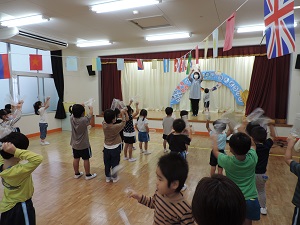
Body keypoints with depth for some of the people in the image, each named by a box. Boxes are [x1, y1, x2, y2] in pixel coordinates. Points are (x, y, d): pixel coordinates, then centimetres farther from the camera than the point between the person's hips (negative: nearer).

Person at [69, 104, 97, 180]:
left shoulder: (72, 118, -12)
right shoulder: (84, 120, -26)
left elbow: (74, 113, 10)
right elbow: (90, 114, -10)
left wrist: (80, 106, 17)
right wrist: (91, 108, 9)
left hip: (75, 144, 6)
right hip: (84, 145, -5)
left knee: (76, 159, 16)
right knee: (86, 159, 8)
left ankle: (77, 174, 31)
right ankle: (88, 175, 19)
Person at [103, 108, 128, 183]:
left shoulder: (104, 125, -14)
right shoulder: (116, 127, -24)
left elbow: (106, 120, 7)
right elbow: (124, 122, -7)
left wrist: (109, 114, 0)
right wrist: (123, 114, 1)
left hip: (106, 148, 4)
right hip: (115, 148, -3)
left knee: (107, 164, 16)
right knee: (115, 164, 12)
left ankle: (108, 177, 29)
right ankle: (114, 177, 25)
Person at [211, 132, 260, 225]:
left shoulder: (228, 161, -24)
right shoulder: (252, 158, -20)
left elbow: (215, 151, -2)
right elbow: (253, 145, 5)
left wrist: (214, 140, 15)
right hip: (251, 200, 2)